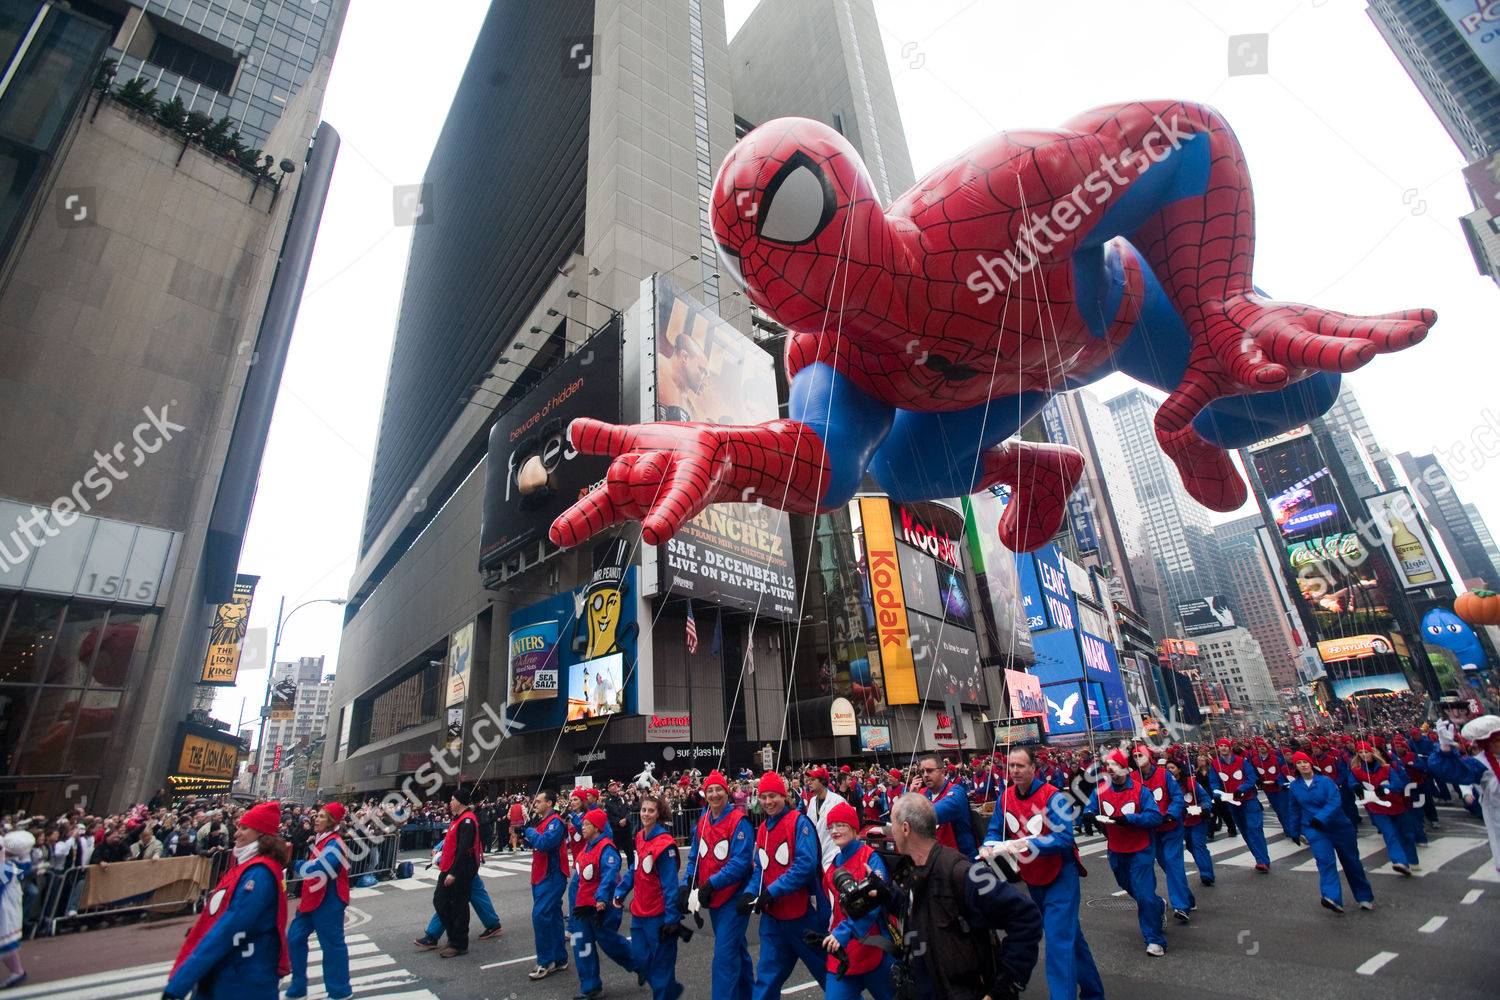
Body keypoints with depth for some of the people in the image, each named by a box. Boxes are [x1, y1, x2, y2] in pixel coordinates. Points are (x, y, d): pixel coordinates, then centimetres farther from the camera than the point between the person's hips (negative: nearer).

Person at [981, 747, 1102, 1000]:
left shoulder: (1053, 796, -22)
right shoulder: (1005, 797, -6)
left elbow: (1063, 838, -28)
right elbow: (995, 831, -4)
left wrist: (1024, 844, -38)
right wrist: (989, 846, -27)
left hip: (1060, 875, -6)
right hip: (1032, 878, 6)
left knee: (1059, 939, -11)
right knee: (1068, 934, 22)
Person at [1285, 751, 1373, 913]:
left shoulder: (1326, 781, -10)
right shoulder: (1294, 787, -1)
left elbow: (1335, 802, -21)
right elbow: (1294, 810, 10)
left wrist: (1320, 818, -33)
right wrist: (1295, 831, 16)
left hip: (1338, 826, -1)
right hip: (1313, 830, 1)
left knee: (1351, 861, 12)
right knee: (1325, 861, -16)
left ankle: (1365, 897, 32)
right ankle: (1332, 898, -24)